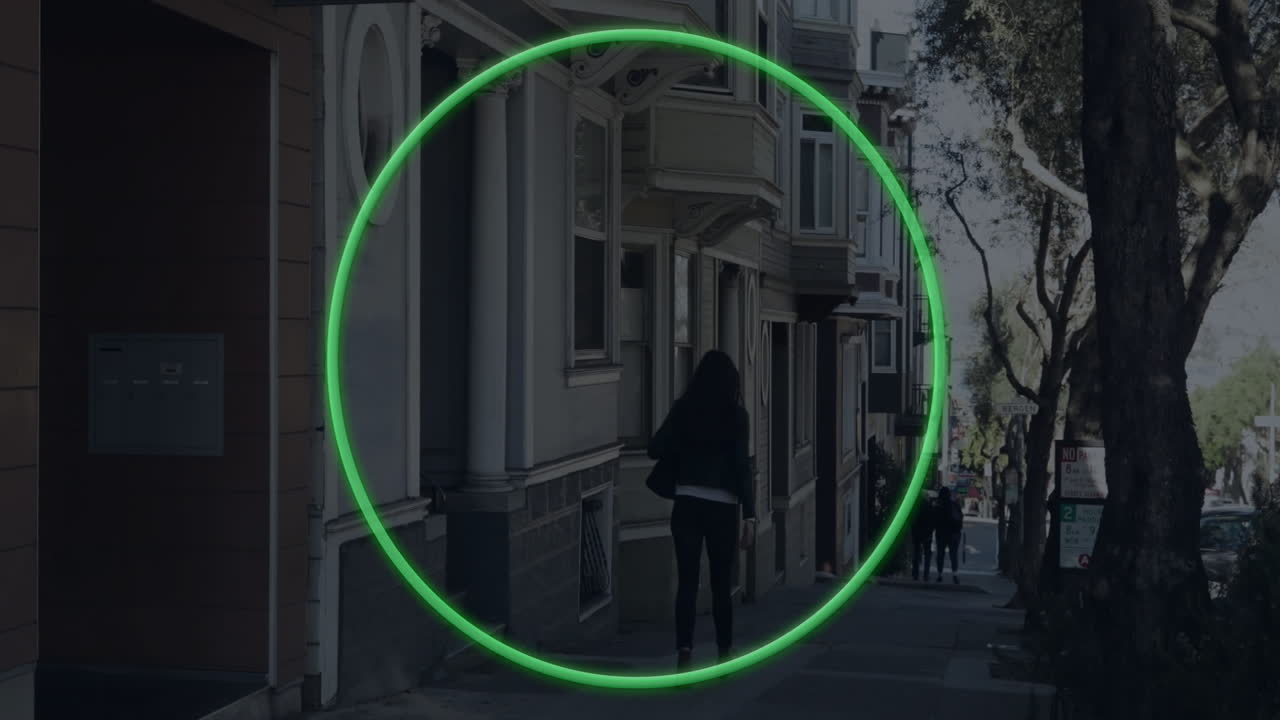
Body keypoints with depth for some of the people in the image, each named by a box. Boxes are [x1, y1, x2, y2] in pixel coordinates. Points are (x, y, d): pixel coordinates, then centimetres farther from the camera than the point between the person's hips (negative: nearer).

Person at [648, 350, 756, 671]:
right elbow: (742, 466, -8)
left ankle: (684, 648, -14)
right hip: (722, 506, -1)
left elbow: (656, 449, -1)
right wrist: (749, 515, -9)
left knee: (687, 581, 0)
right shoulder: (736, 414, -4)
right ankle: (725, 651, 19)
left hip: (687, 503, 1)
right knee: (721, 583, 10)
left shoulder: (684, 409, 1)